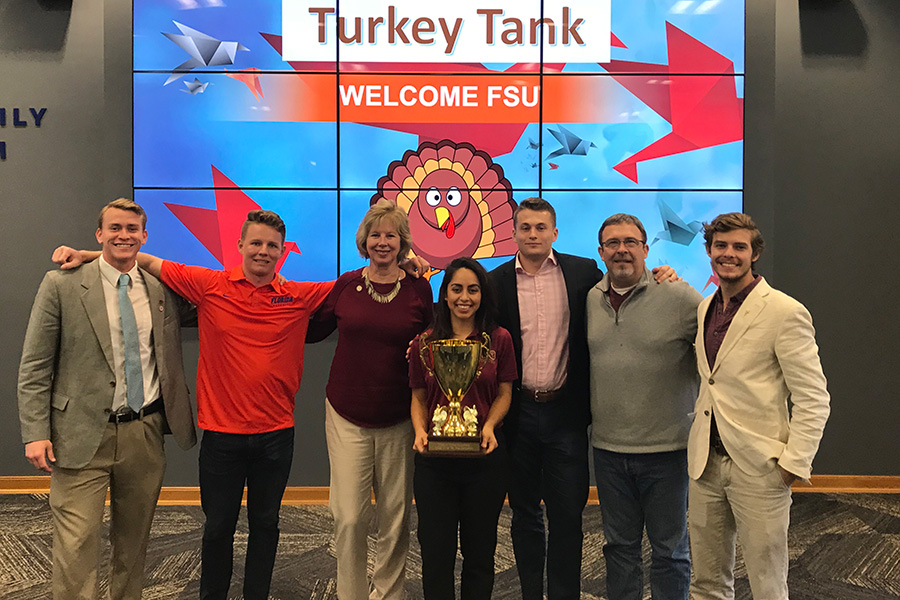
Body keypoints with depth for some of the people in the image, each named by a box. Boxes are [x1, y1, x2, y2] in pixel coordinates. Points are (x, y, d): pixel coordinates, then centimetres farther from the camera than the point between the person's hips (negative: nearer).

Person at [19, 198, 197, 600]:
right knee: (76, 545, -3)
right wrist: (35, 433, -10)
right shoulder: (62, 284, -3)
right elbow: (34, 367, -3)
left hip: (146, 434, 4)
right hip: (83, 435, -3)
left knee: (133, 540, 15)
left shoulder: (162, 290, 6)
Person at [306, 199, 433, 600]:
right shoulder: (346, 285, 2)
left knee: (395, 517, 9)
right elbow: (312, 330, 13)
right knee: (349, 517, -1)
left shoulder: (419, 289, 0)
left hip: (398, 420, 0)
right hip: (347, 417, 0)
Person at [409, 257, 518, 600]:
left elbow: (504, 393, 4)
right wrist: (420, 430, -9)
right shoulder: (424, 343, 4)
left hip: (485, 456, 0)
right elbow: (418, 398, 8)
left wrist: (489, 426, -13)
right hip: (434, 457, 1)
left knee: (480, 549, 12)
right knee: (436, 549, 7)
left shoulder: (499, 339, 1)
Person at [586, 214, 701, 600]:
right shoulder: (590, 300, 5)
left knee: (670, 549, 12)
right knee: (619, 546, 18)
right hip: (607, 448, 4)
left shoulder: (679, 297, -9)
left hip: (666, 448, -4)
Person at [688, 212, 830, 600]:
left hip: (758, 468, -6)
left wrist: (793, 464, -15)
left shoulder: (785, 312, -10)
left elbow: (813, 400, -10)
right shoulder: (704, 308, 10)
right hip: (706, 465, 6)